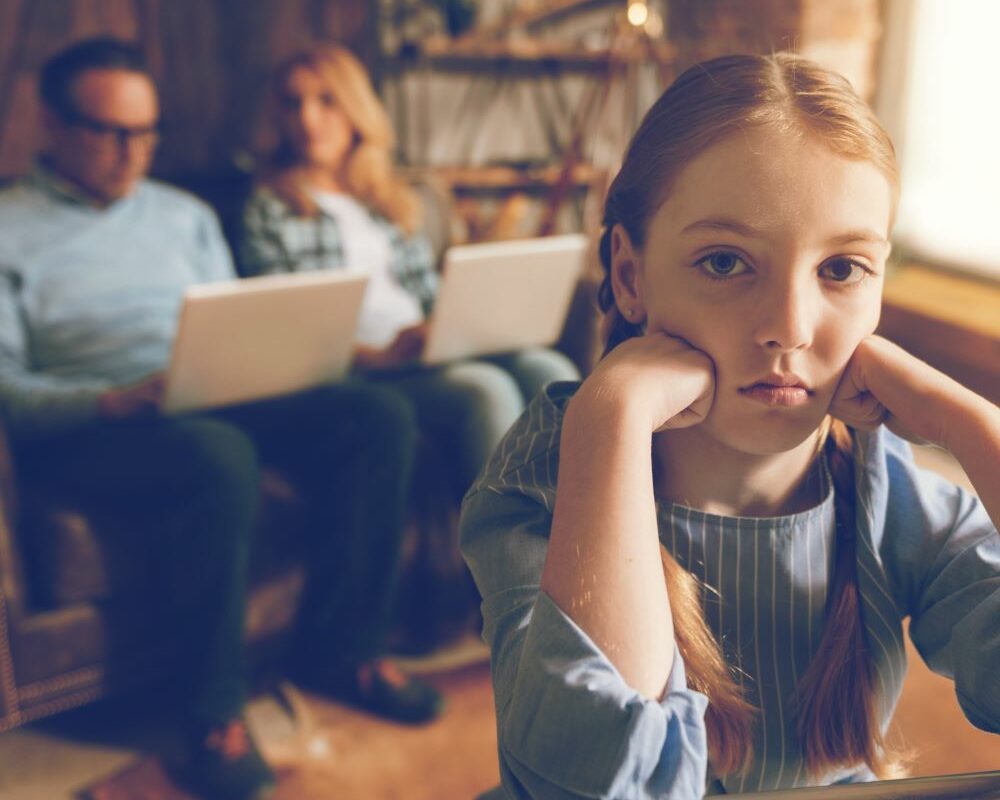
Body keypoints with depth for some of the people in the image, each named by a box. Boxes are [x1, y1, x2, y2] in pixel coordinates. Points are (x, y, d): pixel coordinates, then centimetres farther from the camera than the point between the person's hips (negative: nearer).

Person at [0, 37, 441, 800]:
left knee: (380, 415, -19)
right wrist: (112, 400, -24)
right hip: (88, 428, -5)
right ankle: (216, 707, -20)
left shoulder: (184, 214, 22)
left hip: (216, 403, 5)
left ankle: (340, 648, -7)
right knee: (219, 457, -39)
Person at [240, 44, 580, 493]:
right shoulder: (269, 211, 7)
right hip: (352, 376, -5)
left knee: (548, 369, -24)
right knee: (486, 389, -32)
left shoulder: (395, 201, 25)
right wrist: (382, 355, -18)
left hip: (426, 355, 5)